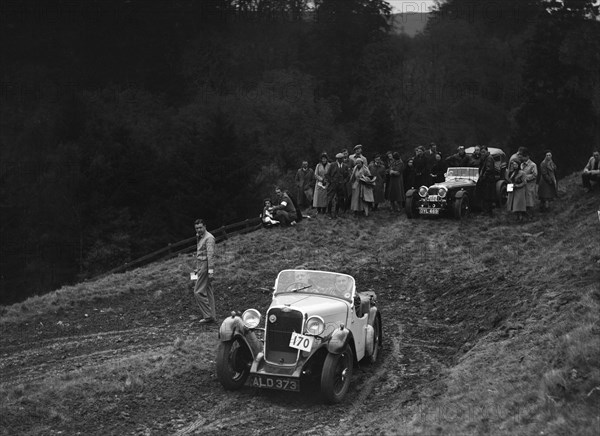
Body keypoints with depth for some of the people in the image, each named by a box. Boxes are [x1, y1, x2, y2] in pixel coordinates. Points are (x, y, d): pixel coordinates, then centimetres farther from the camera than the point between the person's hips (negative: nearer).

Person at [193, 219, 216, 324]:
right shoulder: (199, 238, 16)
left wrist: (210, 271, -25)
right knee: (208, 292, 10)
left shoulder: (209, 238, -14)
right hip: (201, 267, 10)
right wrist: (197, 268, 26)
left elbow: (210, 255, -20)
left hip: (206, 267, -10)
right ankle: (212, 316, 13)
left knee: (198, 292, -10)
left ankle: (208, 316, -8)